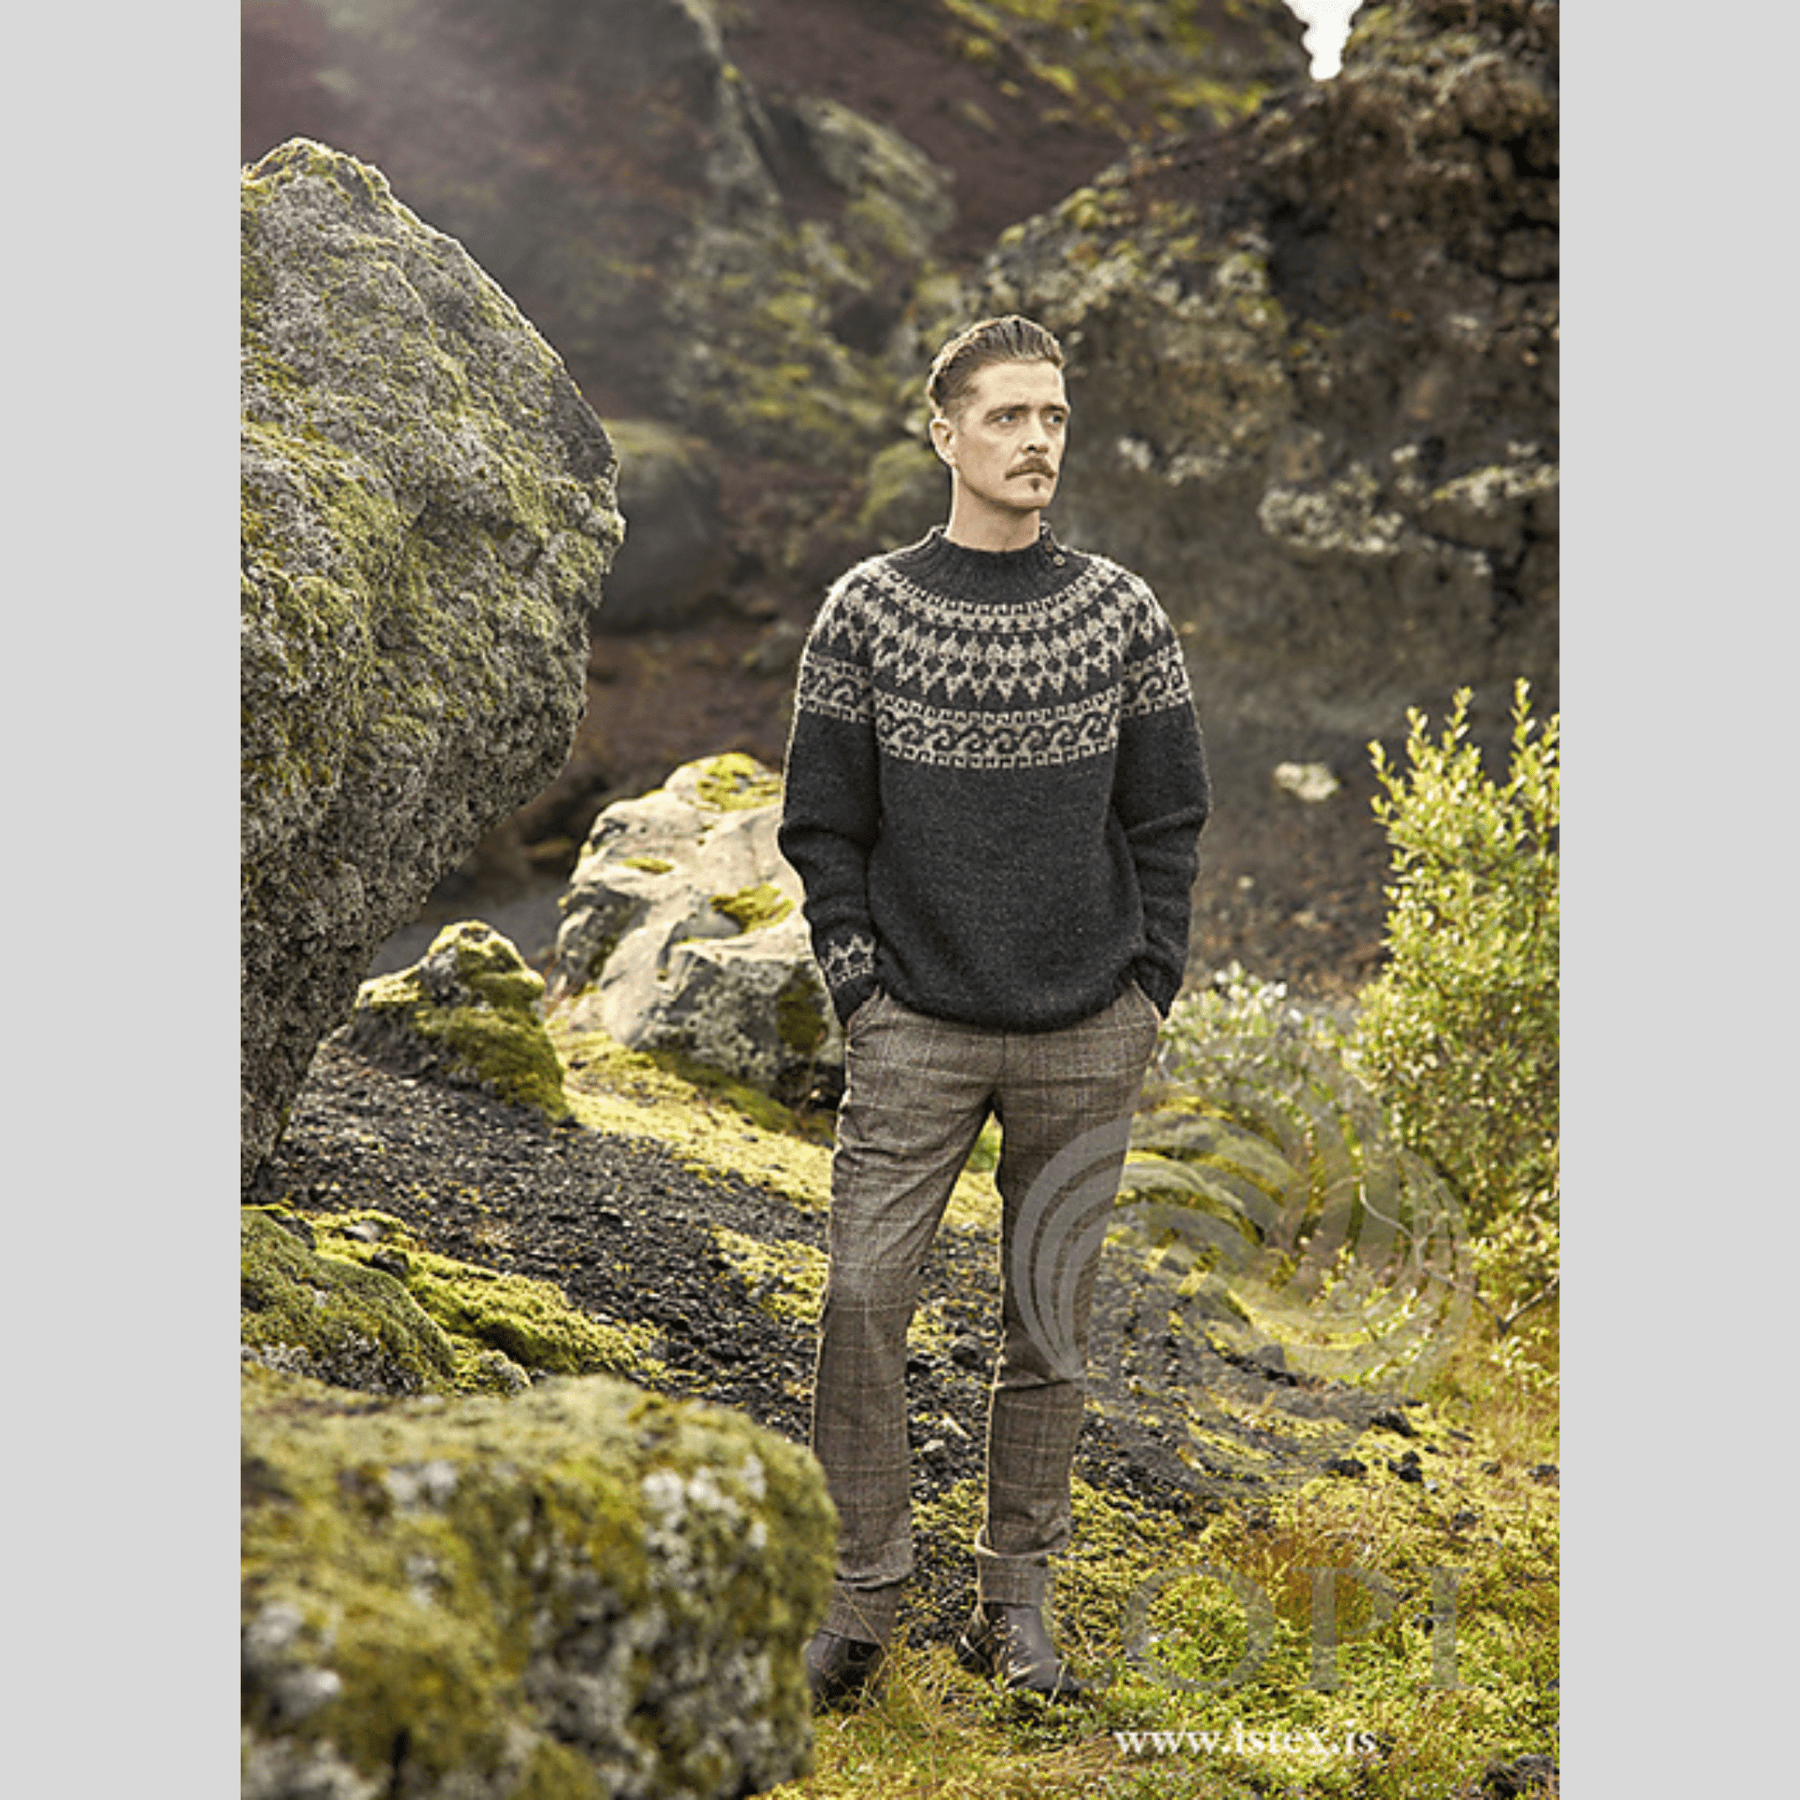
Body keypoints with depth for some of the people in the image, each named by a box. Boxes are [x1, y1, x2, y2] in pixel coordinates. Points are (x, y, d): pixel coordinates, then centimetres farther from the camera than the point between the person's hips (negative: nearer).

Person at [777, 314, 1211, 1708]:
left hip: (1087, 1034, 1)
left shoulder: (1122, 613, 4)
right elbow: (823, 820, 5)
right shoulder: (867, 611, 1)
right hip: (915, 1030, -1)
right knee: (865, 1295, -6)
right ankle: (866, 1590, 10)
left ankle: (1017, 1601, 20)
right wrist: (858, 978, -2)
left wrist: (1148, 986, 3)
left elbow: (1169, 817, 9)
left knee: (1051, 1318, 7)